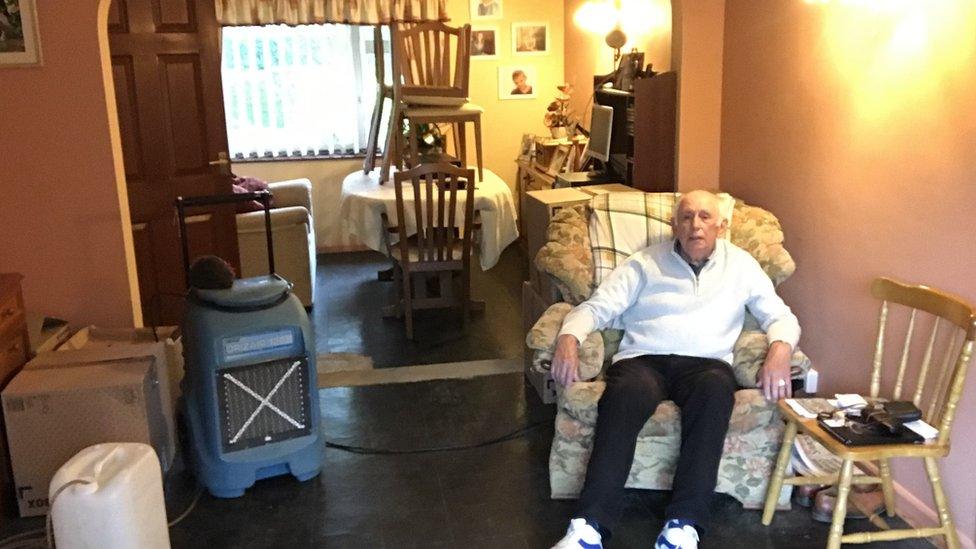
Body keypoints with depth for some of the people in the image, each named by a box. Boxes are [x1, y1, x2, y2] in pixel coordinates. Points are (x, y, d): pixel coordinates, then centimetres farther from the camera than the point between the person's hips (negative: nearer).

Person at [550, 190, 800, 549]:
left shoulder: (741, 264, 17)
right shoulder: (645, 263, 14)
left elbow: (781, 316, 14)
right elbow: (597, 306, 6)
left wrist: (780, 349, -11)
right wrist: (569, 337, -16)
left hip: (706, 363, 1)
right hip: (643, 358, 0)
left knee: (716, 390, -37)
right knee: (626, 394, -37)